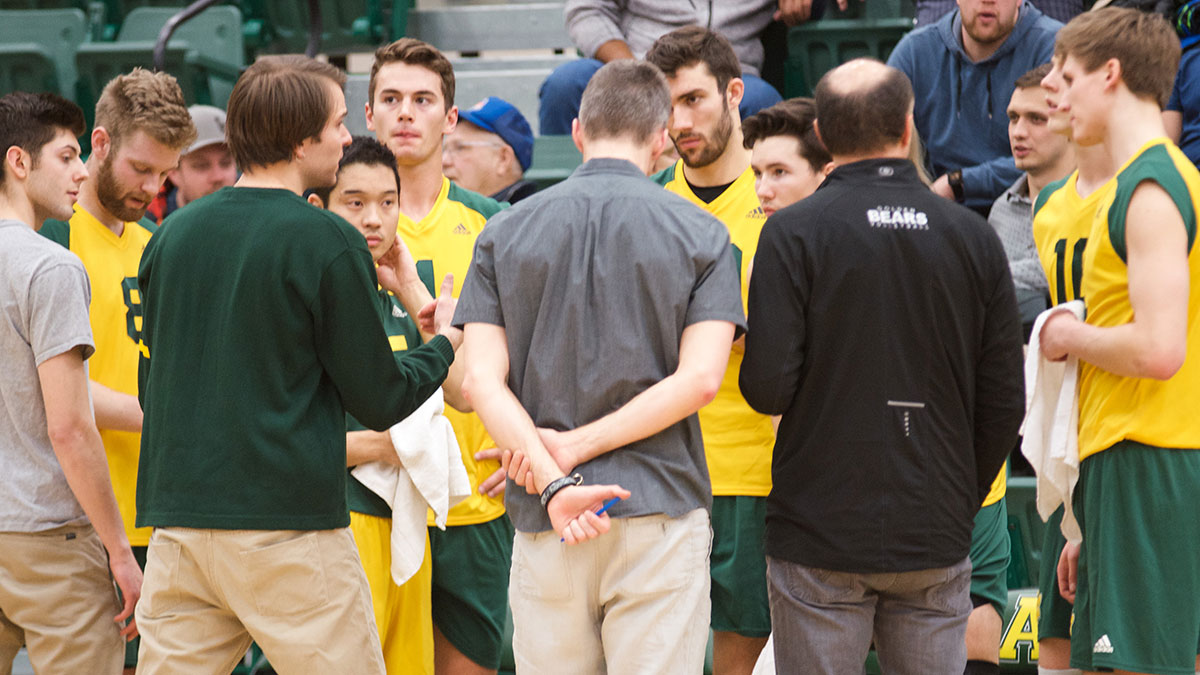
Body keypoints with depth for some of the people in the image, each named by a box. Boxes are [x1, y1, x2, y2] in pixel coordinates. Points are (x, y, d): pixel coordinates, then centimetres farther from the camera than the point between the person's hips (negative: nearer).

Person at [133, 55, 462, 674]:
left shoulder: (172, 235, 8)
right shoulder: (328, 243, -8)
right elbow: (381, 402, -3)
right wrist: (445, 343, 14)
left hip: (176, 522, 5)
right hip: (289, 529, -5)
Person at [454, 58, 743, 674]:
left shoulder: (504, 233, 7)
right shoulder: (700, 235, 2)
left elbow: (481, 380, -4)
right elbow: (699, 378, -9)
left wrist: (553, 483, -13)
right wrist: (577, 447, -9)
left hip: (544, 522, 2)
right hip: (660, 514, -2)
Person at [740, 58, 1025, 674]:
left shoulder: (793, 233, -7)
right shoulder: (973, 237, 3)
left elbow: (767, 387, -14)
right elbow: (1005, 402, 5)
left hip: (821, 537, -3)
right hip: (937, 545, 3)